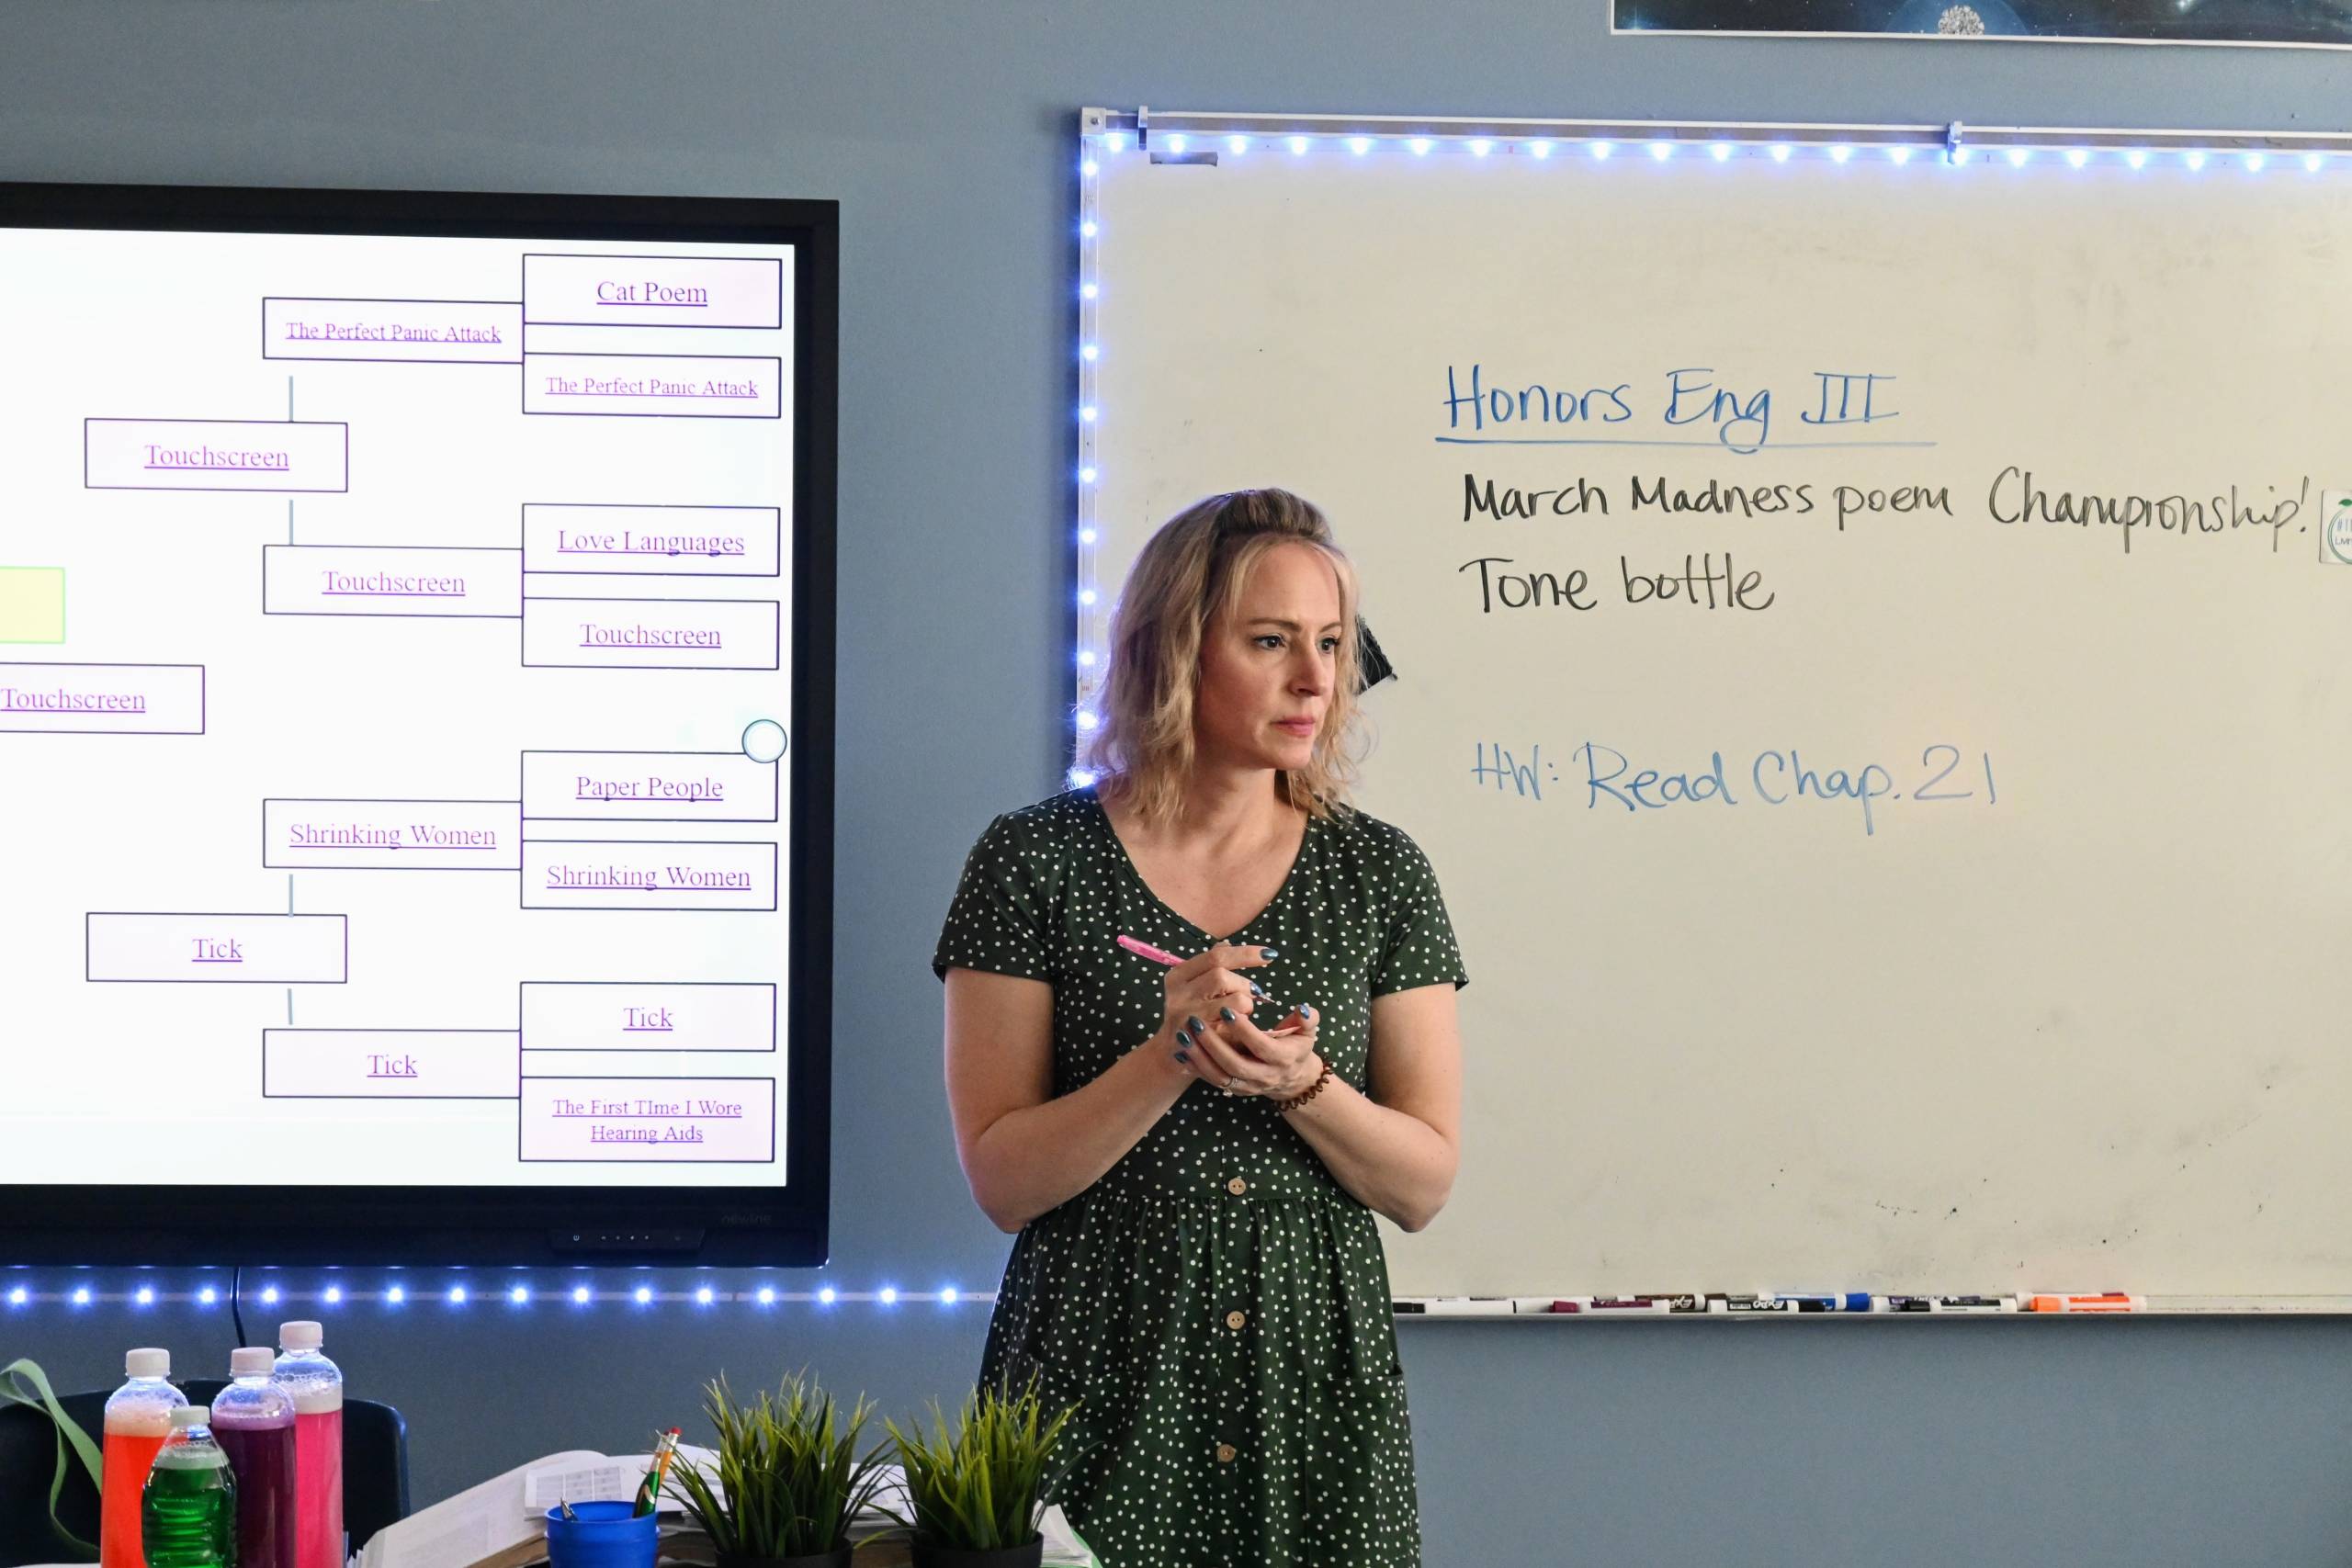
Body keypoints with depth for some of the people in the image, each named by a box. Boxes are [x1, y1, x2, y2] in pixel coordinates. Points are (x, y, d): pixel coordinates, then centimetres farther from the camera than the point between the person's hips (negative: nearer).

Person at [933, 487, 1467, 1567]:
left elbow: (1423, 1187, 2)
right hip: (1100, 1396, -2)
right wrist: (1171, 1057, -20)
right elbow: (1001, 1181, -7)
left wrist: (1297, 1082, -16)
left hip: (1318, 1392, 2)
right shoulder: (1034, 861, -3)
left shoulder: (1377, 873, 3)